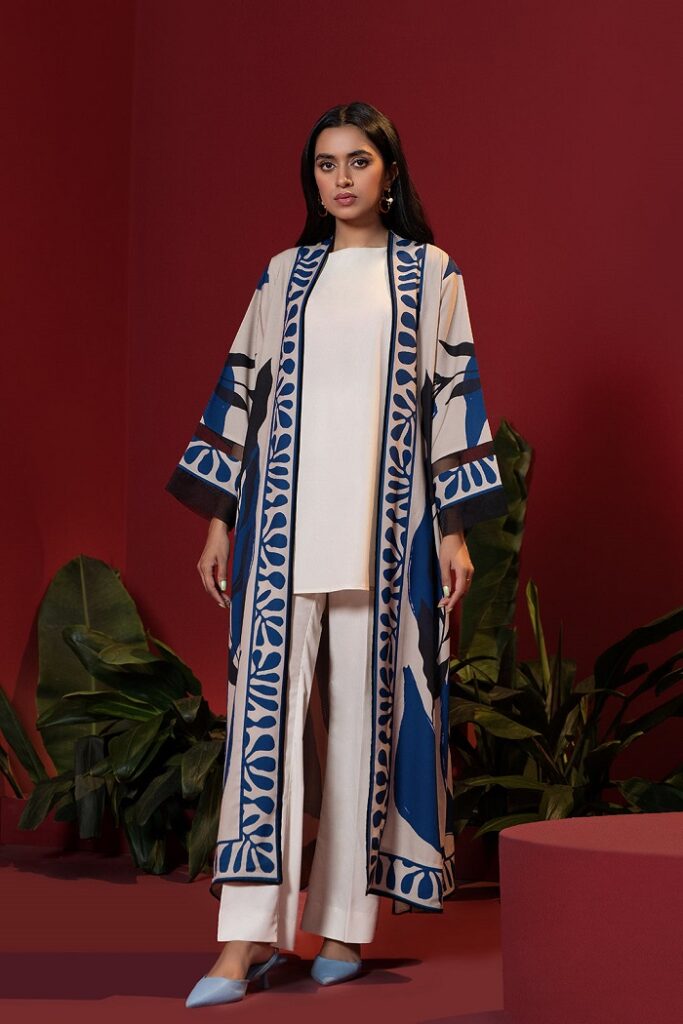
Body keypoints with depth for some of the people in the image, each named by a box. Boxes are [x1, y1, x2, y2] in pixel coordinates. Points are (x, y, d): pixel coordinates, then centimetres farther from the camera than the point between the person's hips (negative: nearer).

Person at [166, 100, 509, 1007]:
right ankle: (251, 932, -11)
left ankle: (345, 921, 8)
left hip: (385, 523, -1)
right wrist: (218, 520, 8)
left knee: (367, 704, -1)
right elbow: (242, 388, 13)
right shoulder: (284, 276, 14)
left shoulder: (430, 274, 8)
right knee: (267, 700, -8)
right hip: (285, 518, 1)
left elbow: (454, 395, 5)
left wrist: (455, 530, -2)